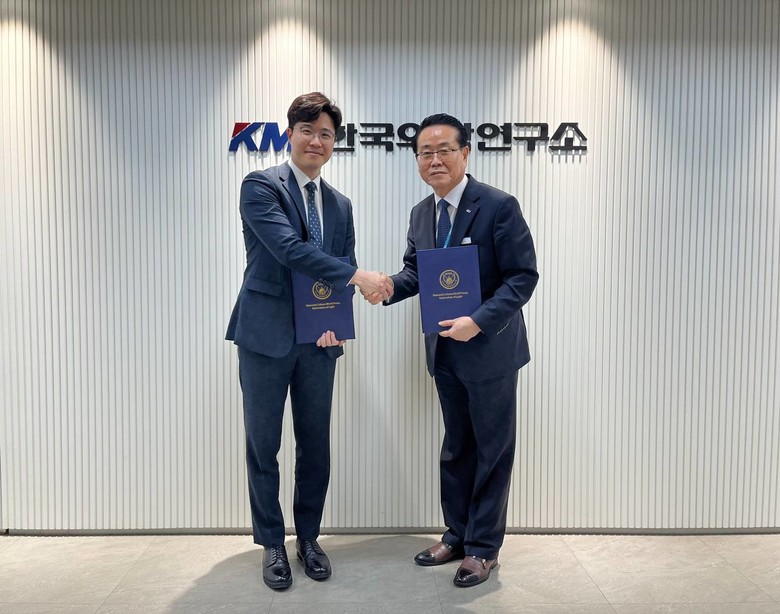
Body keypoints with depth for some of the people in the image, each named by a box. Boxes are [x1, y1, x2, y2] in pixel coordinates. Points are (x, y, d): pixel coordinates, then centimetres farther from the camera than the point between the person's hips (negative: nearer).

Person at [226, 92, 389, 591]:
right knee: (263, 445, 6)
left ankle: (308, 538, 29)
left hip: (319, 340, 5)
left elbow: (343, 268, 12)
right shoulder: (261, 185, -6)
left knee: (316, 444, 11)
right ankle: (272, 544, 24)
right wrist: (358, 276, -23)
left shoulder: (340, 205, 13)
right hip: (266, 336, -4)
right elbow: (288, 248, -20)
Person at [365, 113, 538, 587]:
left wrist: (478, 322, -26)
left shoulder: (498, 206, -15)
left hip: (489, 348, -6)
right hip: (445, 350, 7)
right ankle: (457, 535, 34)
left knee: (492, 449, 8)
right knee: (456, 446, 18)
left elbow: (524, 276, -16)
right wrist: (390, 286, -11)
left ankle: (484, 547, 24)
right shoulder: (421, 213, 6)